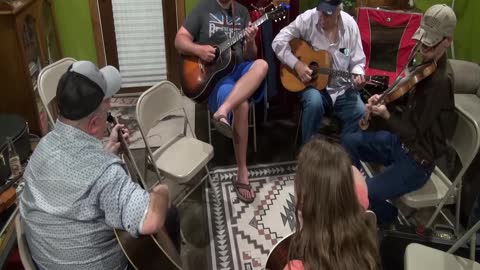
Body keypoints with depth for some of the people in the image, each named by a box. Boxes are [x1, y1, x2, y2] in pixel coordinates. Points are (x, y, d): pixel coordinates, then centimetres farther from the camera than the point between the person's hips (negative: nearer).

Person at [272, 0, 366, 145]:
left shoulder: (350, 25, -3)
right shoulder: (307, 19, -11)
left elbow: (357, 61, 3)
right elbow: (278, 42, -11)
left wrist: (358, 76, -19)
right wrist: (297, 64, -21)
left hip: (343, 88, 2)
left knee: (359, 112, -22)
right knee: (314, 102, -35)